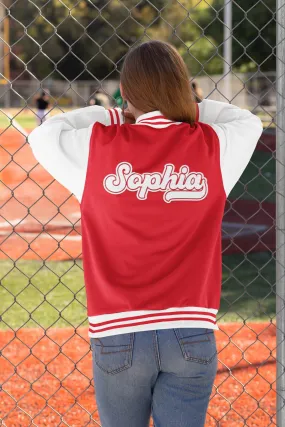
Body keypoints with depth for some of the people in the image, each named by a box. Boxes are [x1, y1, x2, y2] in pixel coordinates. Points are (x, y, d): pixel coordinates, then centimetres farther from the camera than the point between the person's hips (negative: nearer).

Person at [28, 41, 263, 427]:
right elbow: (249, 123, 21)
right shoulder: (212, 146, -1)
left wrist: (115, 117, 19)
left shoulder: (97, 146, -4)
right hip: (191, 336, 1)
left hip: (118, 335, 0)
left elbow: (43, 137, 15)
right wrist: (183, 109, 21)